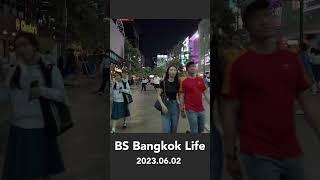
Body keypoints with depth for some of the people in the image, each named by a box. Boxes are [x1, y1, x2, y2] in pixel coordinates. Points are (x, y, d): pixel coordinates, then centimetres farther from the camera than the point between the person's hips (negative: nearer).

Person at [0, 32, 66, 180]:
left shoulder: (50, 69, -6)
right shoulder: (13, 71, 2)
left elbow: (62, 95, -9)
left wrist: (42, 91, -25)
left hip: (41, 126, -2)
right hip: (19, 126, 2)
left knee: (45, 166, 18)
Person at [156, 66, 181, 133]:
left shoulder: (177, 83, 4)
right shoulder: (163, 82, -5)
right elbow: (158, 95, -6)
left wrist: (179, 102, 0)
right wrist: (162, 105, -18)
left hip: (175, 106, 4)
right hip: (166, 105, -3)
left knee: (174, 128, 9)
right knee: (166, 129, -8)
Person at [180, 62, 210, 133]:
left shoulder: (201, 80, 7)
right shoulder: (185, 82, -5)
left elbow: (205, 93, 11)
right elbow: (182, 96, -2)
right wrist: (182, 110, -4)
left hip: (201, 109, 5)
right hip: (191, 110, -5)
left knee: (201, 130, 17)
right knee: (194, 131, -1)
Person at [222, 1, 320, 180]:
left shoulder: (292, 59, 5)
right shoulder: (239, 65, -7)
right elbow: (230, 112, -5)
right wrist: (230, 155, -4)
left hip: (292, 152, 5)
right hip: (259, 155, -4)